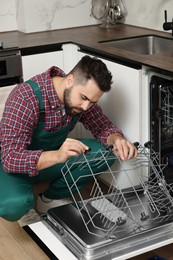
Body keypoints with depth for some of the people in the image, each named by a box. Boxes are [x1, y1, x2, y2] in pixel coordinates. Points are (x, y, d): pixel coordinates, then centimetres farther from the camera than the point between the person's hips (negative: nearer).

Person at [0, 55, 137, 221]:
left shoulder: (83, 92, -13)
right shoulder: (26, 98, -33)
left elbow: (103, 127, -1)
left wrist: (117, 139, -26)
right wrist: (57, 156, -54)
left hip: (51, 160, 6)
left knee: (103, 152, -16)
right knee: (15, 205, -38)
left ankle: (51, 198, 1)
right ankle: (25, 201, 1)